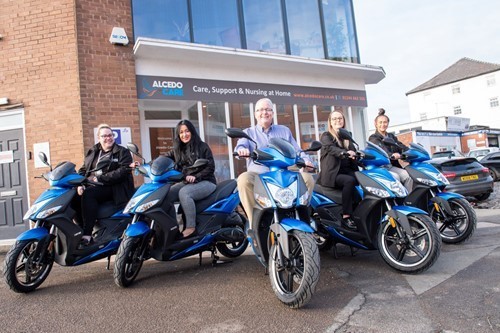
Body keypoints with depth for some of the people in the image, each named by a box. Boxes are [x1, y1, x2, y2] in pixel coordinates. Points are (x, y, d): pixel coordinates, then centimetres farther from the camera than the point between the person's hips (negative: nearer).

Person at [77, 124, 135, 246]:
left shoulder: (123, 152, 3)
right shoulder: (92, 152, 21)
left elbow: (123, 171, -12)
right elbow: (83, 169, 16)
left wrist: (100, 179, -17)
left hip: (114, 188, -5)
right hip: (92, 186, 6)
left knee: (88, 194, -31)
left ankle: (87, 234, -30)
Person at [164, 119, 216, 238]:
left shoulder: (202, 147, 2)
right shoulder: (177, 150, 15)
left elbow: (210, 167, -5)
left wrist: (195, 177, -19)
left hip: (205, 182, -5)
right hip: (186, 183, 5)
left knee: (184, 193, -33)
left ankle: (191, 227, -28)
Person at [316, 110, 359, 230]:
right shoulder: (326, 136, 5)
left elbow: (353, 153, 17)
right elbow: (331, 148, -17)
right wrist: (345, 153, -36)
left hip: (347, 171, 5)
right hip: (332, 173, -5)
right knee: (349, 181, -33)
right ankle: (346, 217, -29)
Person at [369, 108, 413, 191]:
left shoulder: (391, 136, 23)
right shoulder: (373, 138, 3)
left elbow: (401, 146, 7)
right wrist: (391, 155, -38)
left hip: (392, 166, 5)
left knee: (408, 175, -19)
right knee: (395, 177, -30)